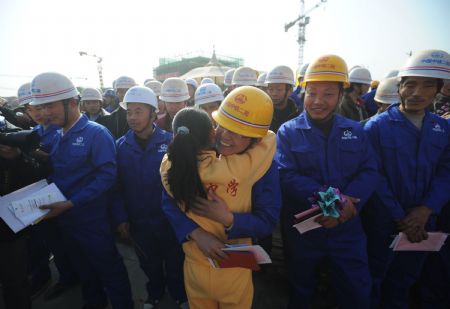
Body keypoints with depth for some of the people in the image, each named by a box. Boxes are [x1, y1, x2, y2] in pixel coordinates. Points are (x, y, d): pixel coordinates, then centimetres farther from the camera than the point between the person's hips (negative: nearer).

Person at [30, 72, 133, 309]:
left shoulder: (96, 133, -16)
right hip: (63, 218, 7)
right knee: (83, 267, 25)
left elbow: (107, 175, -23)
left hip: (91, 220, -7)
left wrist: (70, 204, -23)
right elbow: (56, 174, 14)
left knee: (109, 269, 8)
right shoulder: (56, 136, 7)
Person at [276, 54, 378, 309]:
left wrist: (344, 201, -22)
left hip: (347, 228, 2)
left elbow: (370, 171, -4)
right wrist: (324, 195, -30)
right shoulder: (288, 132, -6)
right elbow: (286, 175, -17)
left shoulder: (355, 131, 3)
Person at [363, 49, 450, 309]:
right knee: (373, 277, 15)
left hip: (421, 221, 4)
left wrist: (425, 211, -13)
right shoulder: (377, 126, -12)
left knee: (406, 278, 24)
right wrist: (399, 217, -14)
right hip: (383, 220, -4)